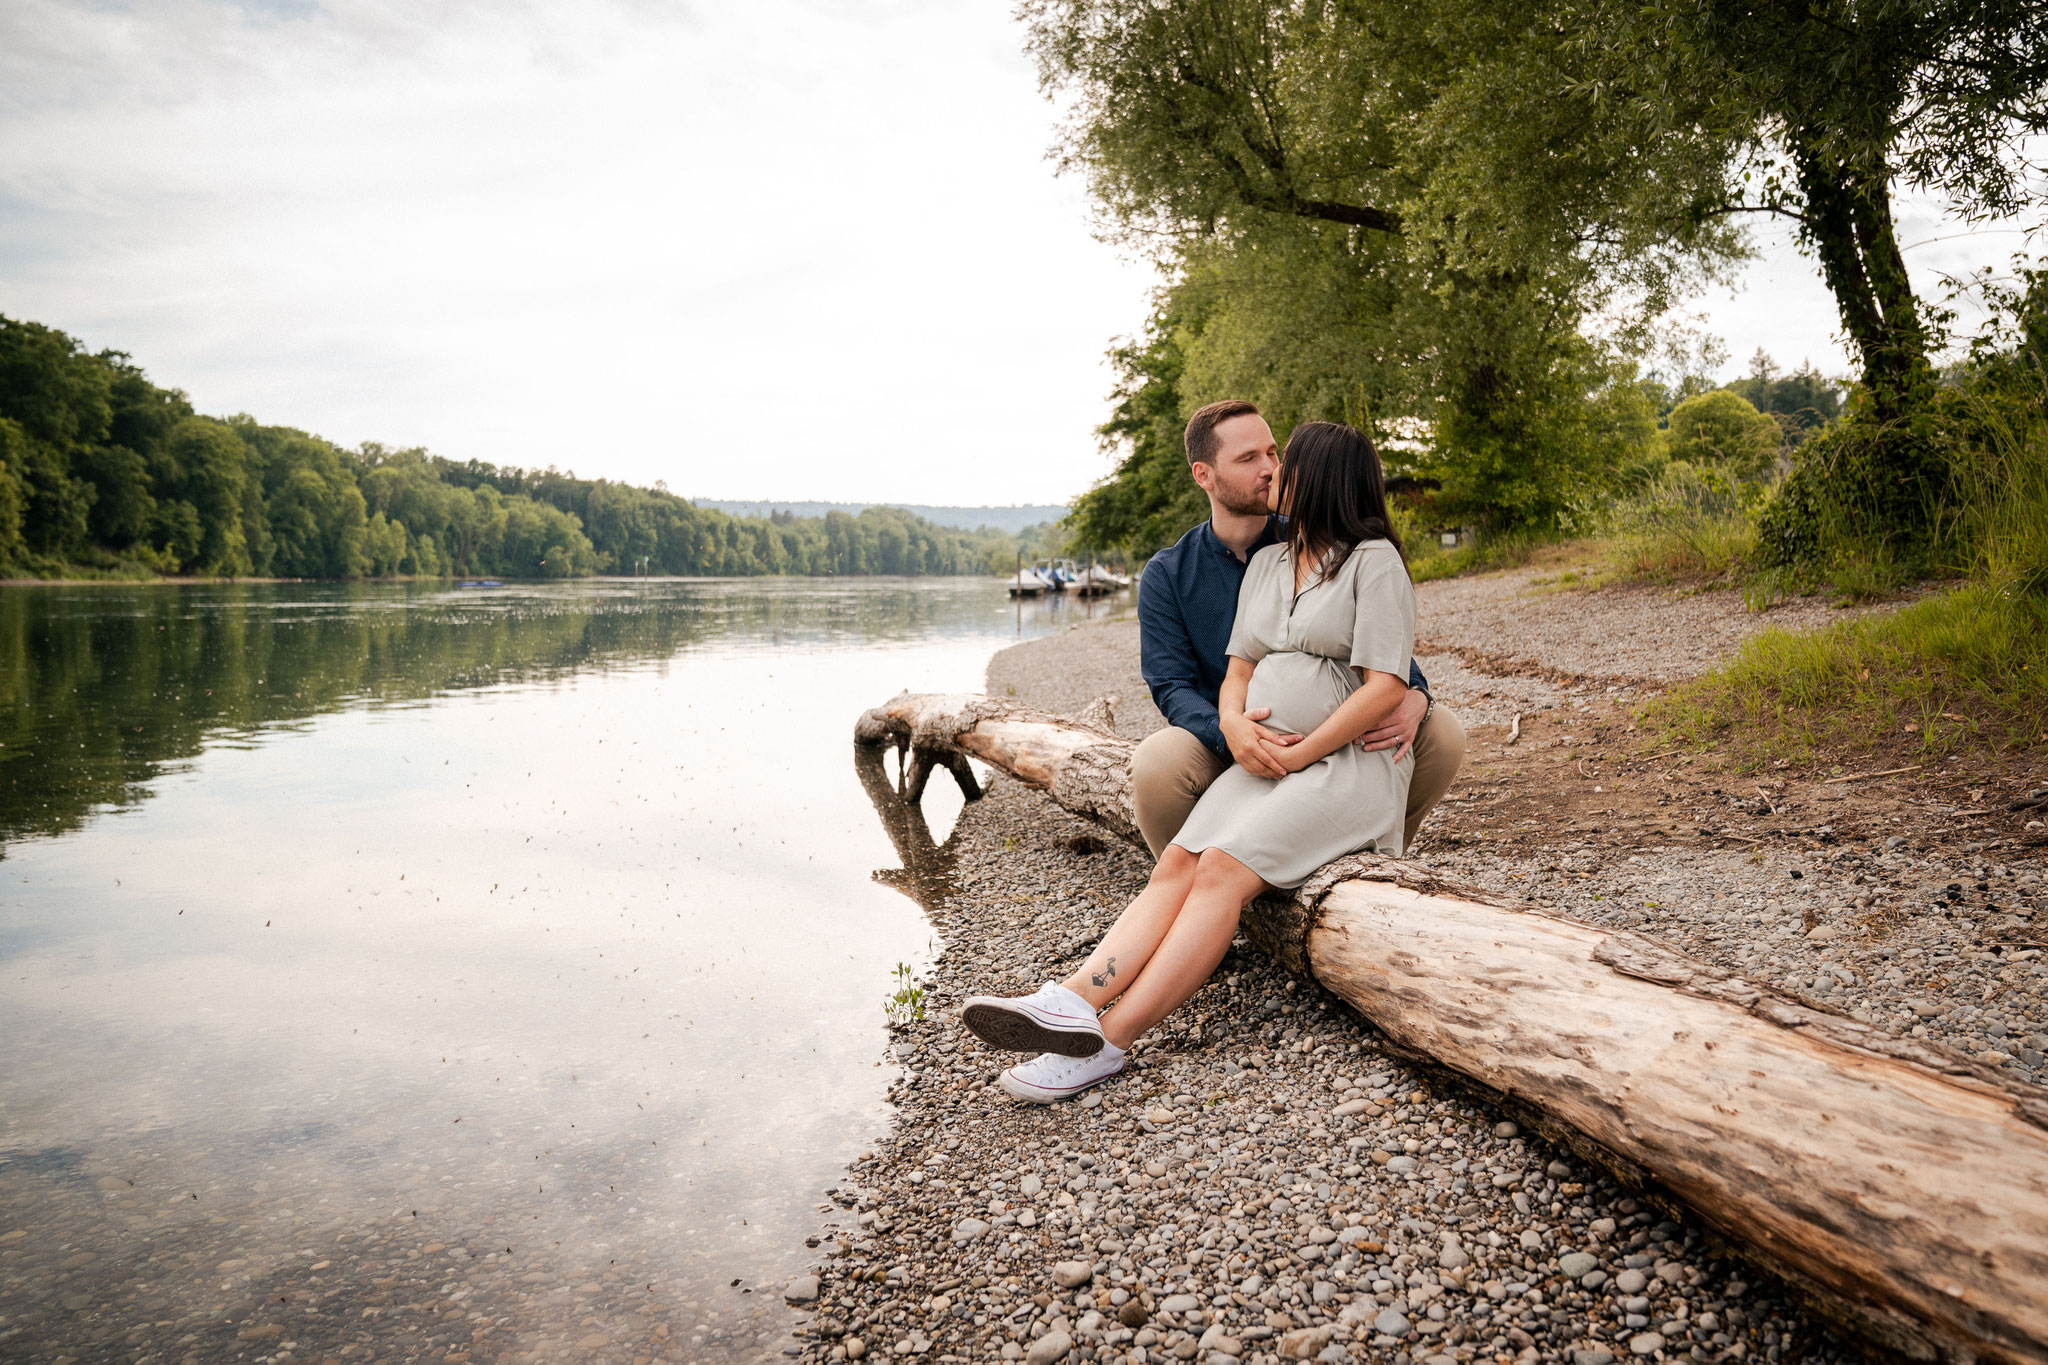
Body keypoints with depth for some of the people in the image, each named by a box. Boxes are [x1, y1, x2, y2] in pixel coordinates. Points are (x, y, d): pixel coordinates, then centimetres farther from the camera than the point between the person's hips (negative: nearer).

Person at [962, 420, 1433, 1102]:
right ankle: (1074, 1001, -34)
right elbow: (1238, 670, 15)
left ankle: (1106, 1043, -32)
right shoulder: (1265, 564, 18)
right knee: (1176, 866, -18)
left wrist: (1297, 754, -14)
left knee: (1221, 871, -27)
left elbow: (1386, 687, -12)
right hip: (1264, 760, 7)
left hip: (1350, 762, -6)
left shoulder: (1374, 560, -4)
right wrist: (1233, 724, -8)